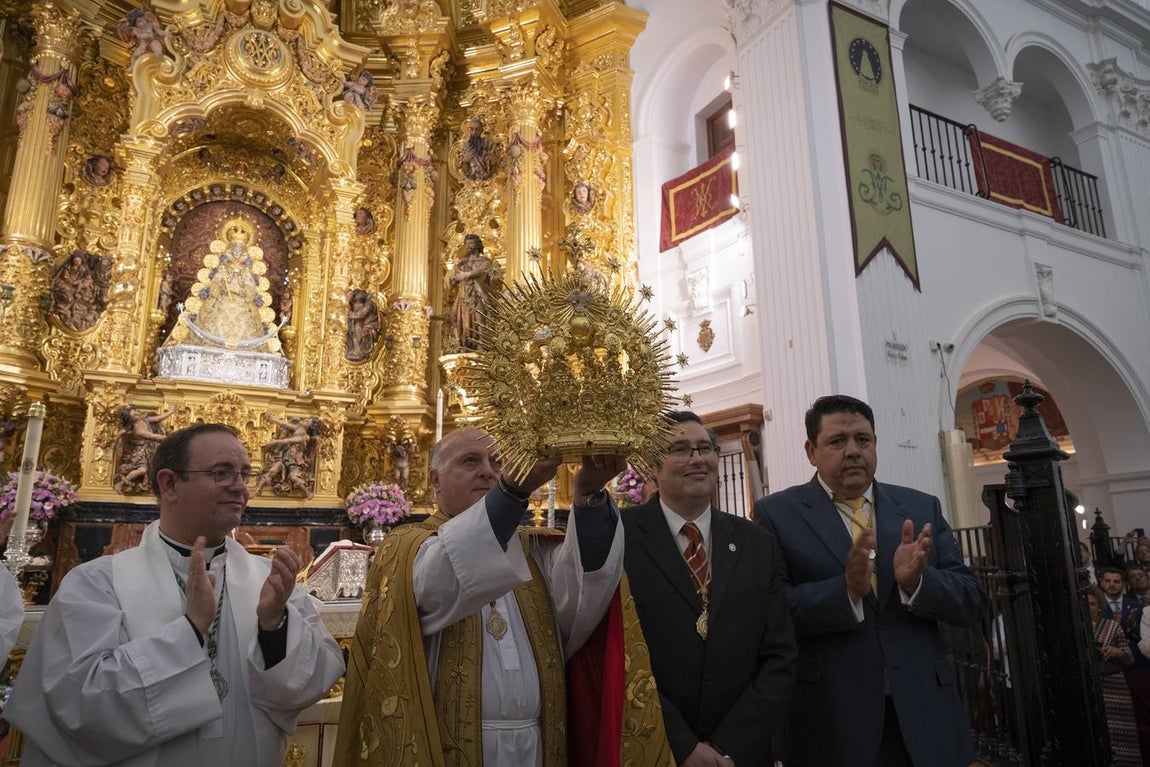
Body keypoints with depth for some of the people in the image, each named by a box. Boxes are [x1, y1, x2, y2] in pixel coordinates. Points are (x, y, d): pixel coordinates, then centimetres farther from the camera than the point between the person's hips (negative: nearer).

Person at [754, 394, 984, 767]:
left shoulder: (921, 508, 6)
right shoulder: (777, 513, -5)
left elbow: (970, 603, 3)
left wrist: (916, 582, -16)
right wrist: (846, 590, -27)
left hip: (925, 713, 4)